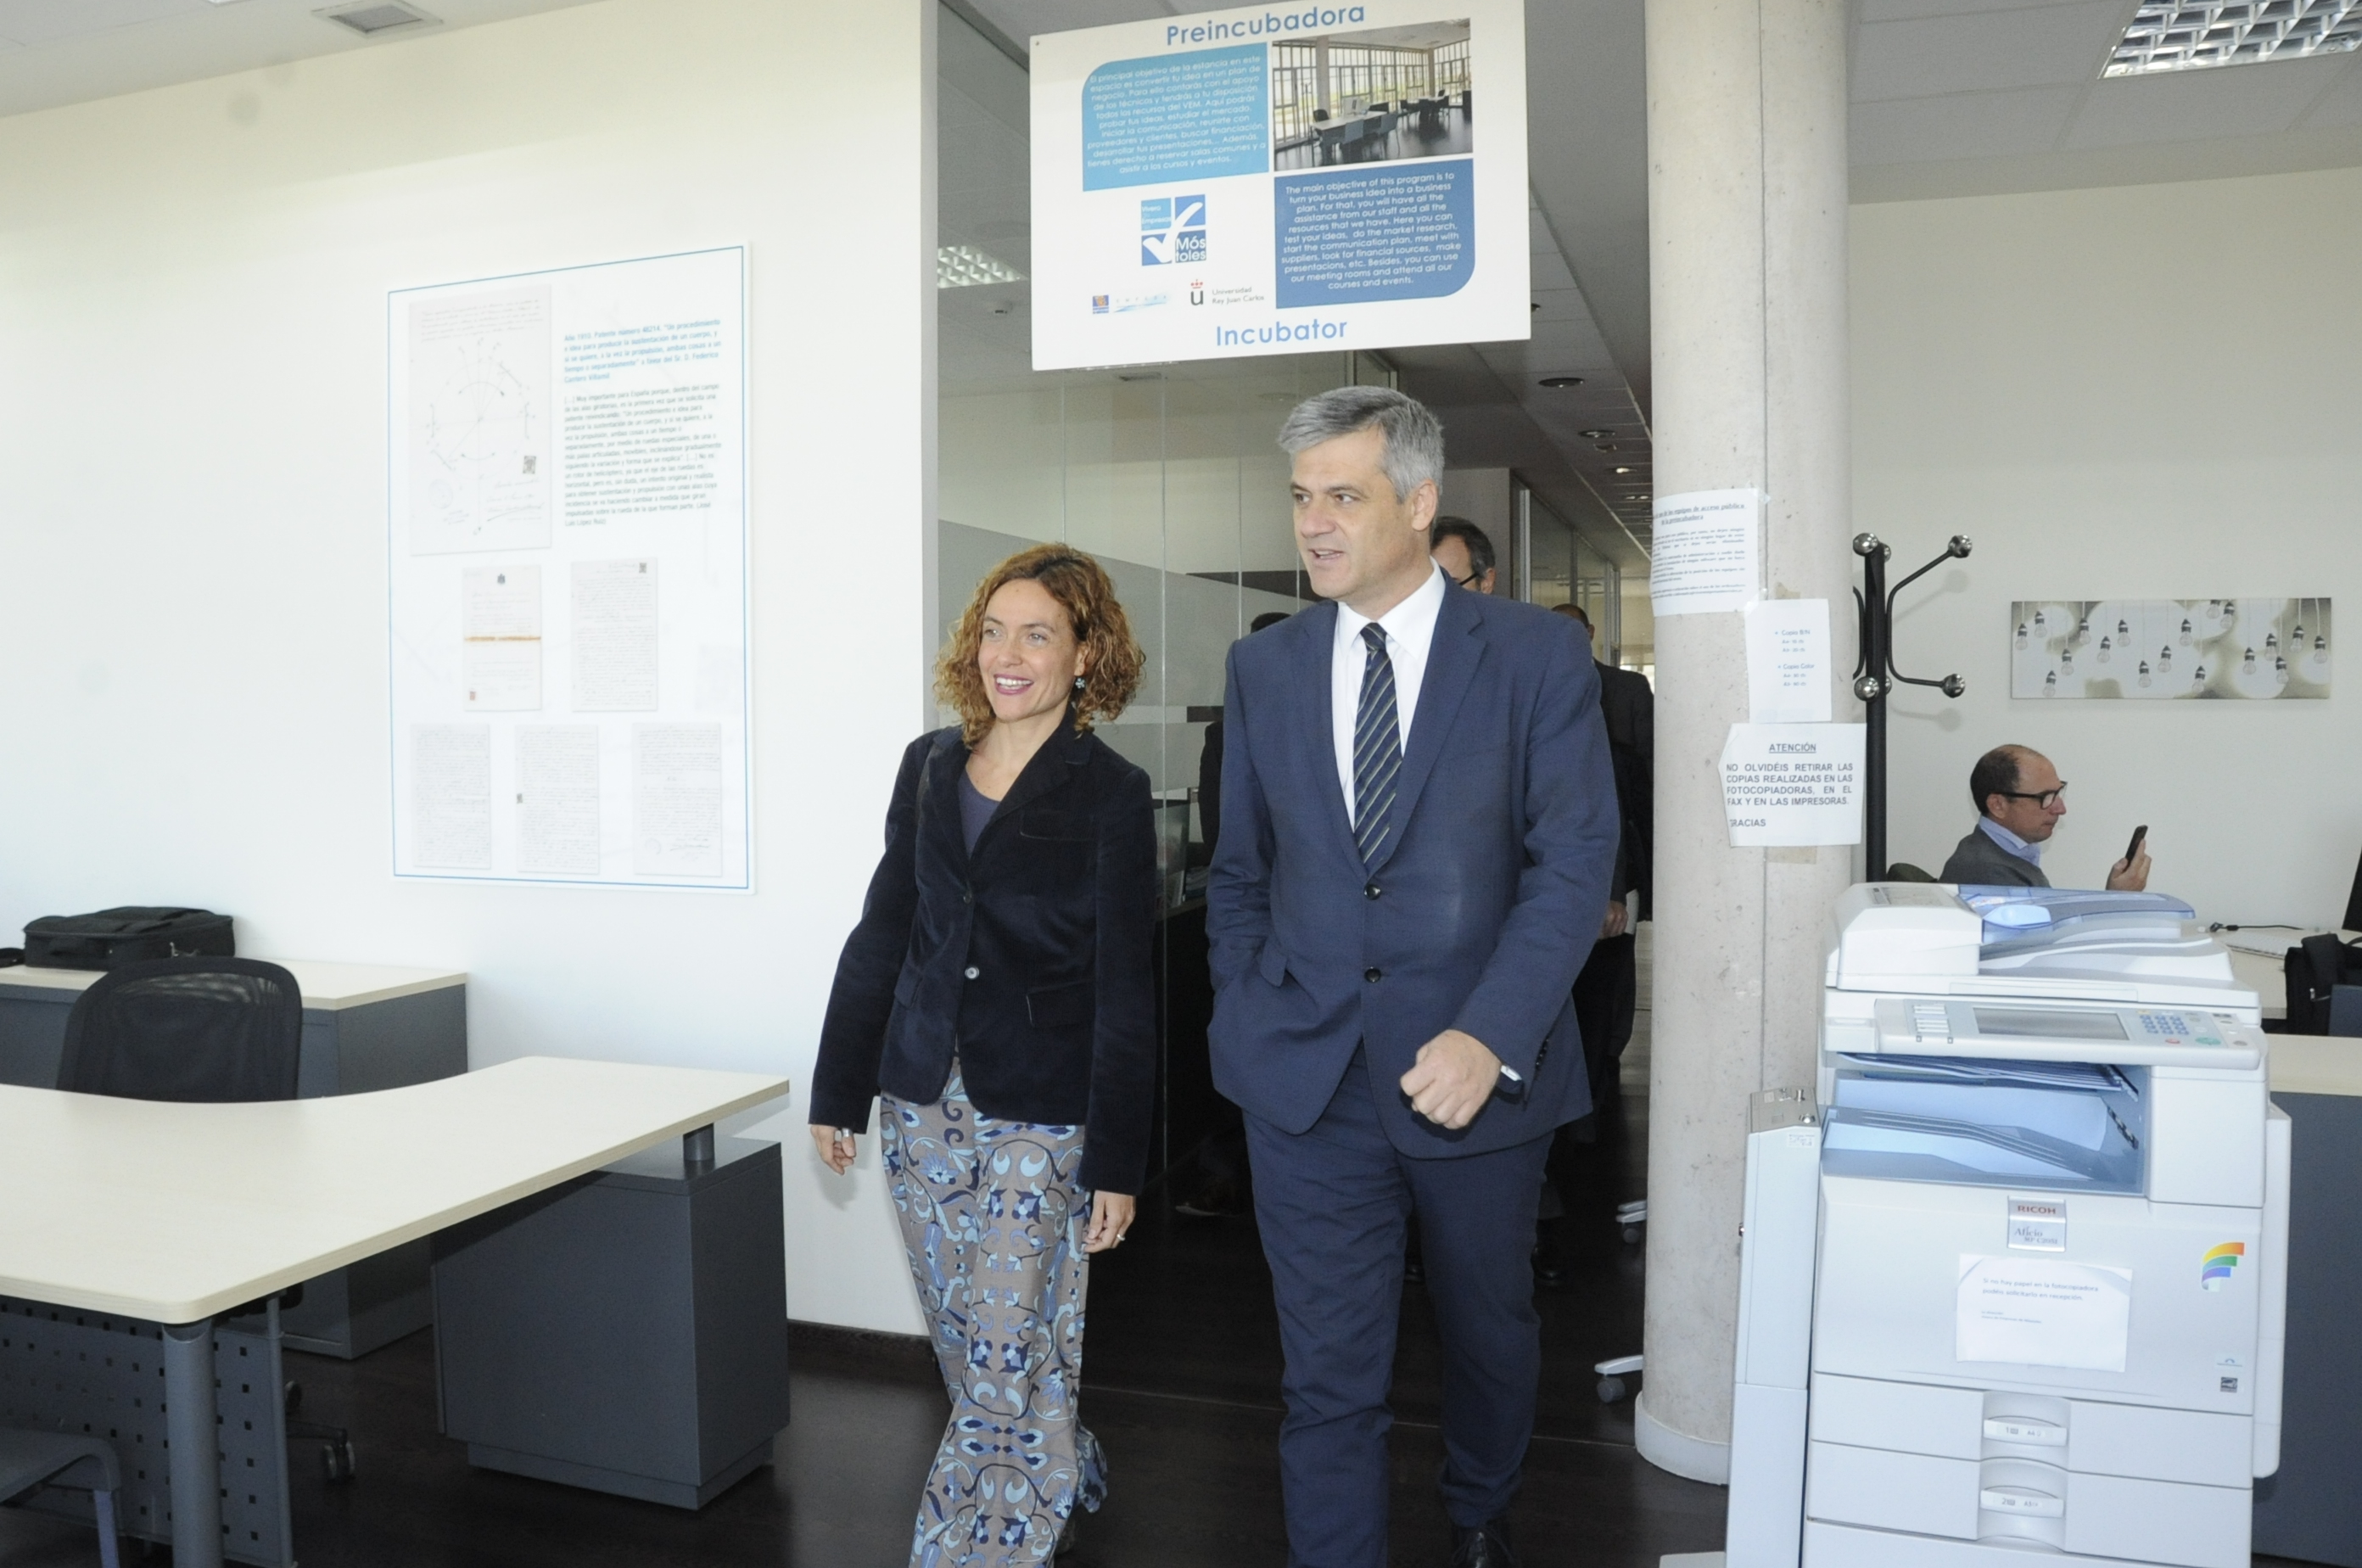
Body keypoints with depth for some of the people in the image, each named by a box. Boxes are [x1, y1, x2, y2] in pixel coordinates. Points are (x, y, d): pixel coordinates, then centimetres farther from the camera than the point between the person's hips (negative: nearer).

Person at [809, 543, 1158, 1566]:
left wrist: (1117, 1159, -11)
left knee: (1007, 1358, -2)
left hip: (1040, 1114, -5)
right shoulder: (929, 766, 6)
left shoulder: (1109, 794, -8)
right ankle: (1061, 1481, 40)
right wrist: (837, 1089, 10)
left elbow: (1124, 991, -9)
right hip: (924, 1098, 5)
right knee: (963, 1345, 16)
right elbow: (882, 935, 10)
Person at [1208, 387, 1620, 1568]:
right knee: (1329, 1374, 4)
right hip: (1307, 1074, 1)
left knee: (1490, 1333, 21)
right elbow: (1240, 870, 11)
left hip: (1476, 1068, 0)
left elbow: (1574, 857, -10)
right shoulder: (1263, 667, 5)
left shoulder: (1534, 654, -5)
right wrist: (1244, 1024, 2)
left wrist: (1493, 1036, -20)